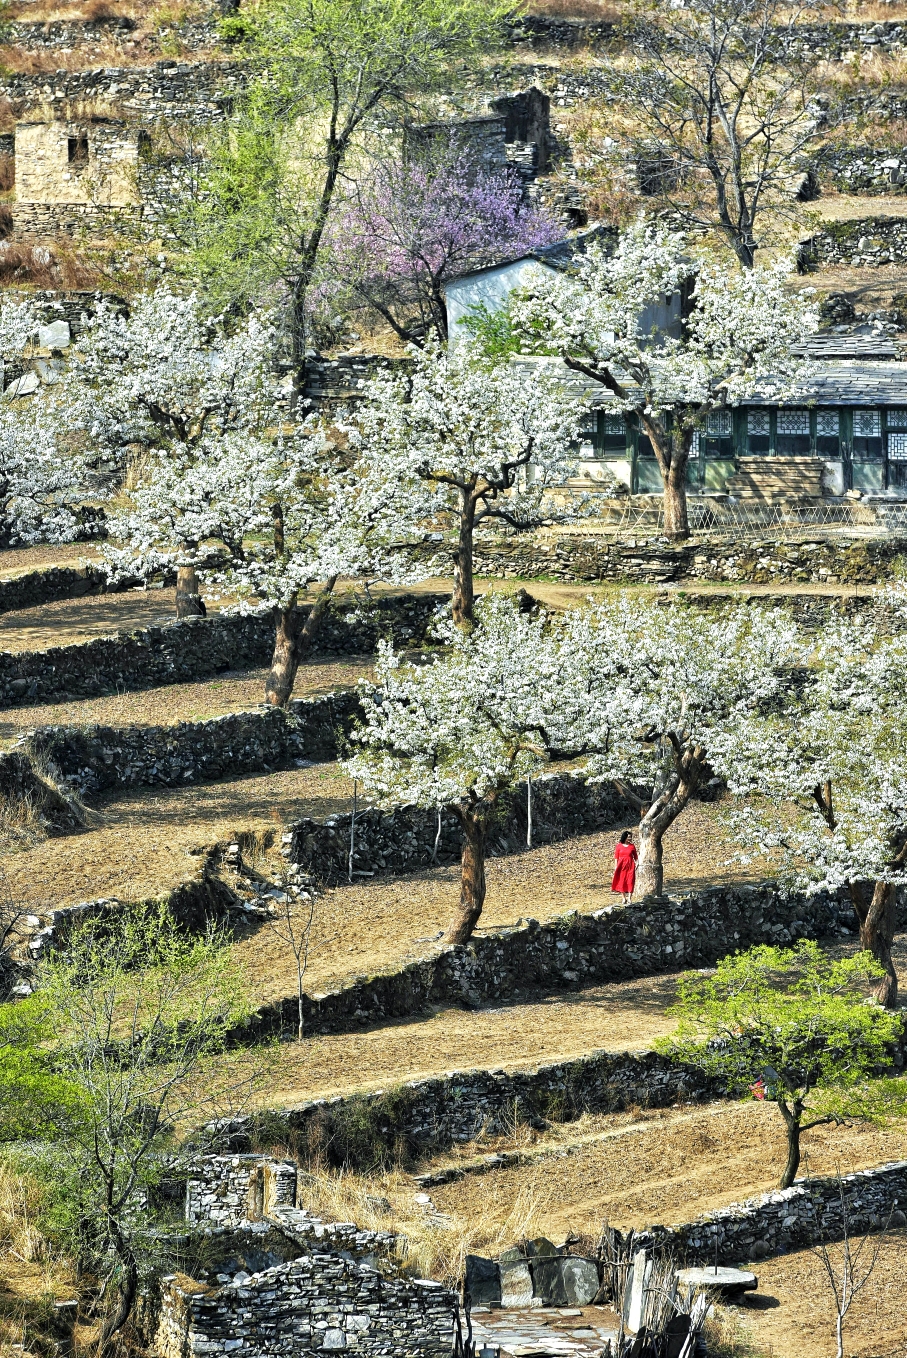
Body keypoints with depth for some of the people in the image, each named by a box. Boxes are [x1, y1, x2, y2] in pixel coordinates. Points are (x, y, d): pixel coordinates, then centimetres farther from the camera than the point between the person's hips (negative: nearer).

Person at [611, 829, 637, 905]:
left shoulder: (632, 846, 3)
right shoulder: (619, 846, 1)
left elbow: (635, 856, 9)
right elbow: (616, 857, 3)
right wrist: (616, 866, -3)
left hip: (630, 866, 0)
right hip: (621, 865, 0)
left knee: (630, 882, -6)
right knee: (621, 882, 2)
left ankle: (629, 899, -6)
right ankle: (624, 898, 12)